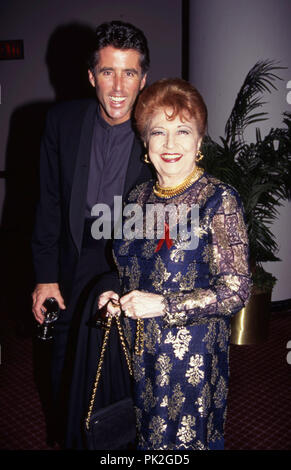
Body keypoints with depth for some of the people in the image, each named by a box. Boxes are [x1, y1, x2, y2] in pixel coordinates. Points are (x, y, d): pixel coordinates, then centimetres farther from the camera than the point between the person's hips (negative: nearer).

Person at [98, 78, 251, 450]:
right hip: (138, 352, 5)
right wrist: (116, 296, -5)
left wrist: (164, 305, -24)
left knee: (185, 438, 15)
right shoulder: (138, 198, 1)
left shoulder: (219, 200, -16)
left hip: (192, 356, -5)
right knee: (147, 436, 24)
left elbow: (235, 291, -18)